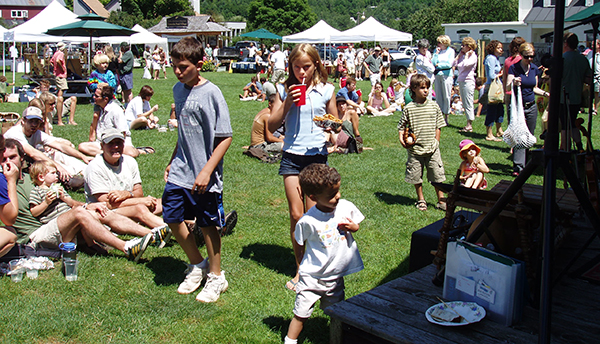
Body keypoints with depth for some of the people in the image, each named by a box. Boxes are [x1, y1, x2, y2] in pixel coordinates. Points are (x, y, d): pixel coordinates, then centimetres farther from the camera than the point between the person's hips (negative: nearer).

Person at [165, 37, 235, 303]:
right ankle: (197, 265, 31)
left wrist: (207, 171, -19)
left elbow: (225, 138, -15)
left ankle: (216, 276, 25)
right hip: (180, 171, 7)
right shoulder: (178, 90, 7)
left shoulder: (211, 93, -14)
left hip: (205, 176, -6)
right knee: (172, 217, 8)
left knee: (208, 225, 5)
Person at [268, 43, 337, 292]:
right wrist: (287, 104, -10)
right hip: (292, 156, 1)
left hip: (317, 156, -1)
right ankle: (300, 269, 15)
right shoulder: (285, 90, 5)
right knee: (296, 216, 1)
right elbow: (272, 126, 3)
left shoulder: (326, 90, 3)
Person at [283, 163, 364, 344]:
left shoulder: (346, 207, -9)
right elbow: (301, 244, -4)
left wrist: (353, 227, -11)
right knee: (301, 313, 2)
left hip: (336, 276, 4)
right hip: (312, 276, -3)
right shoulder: (307, 221, -21)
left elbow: (357, 225, 9)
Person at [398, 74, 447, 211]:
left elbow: (438, 126, 7)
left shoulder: (434, 106, 1)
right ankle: (421, 199, 28)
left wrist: (436, 142, 2)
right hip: (415, 149, -1)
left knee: (437, 176, 4)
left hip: (432, 148, 1)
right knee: (416, 177, 10)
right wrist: (402, 138, -14)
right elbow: (402, 126, 2)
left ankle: (441, 200, 18)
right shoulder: (408, 108, -4)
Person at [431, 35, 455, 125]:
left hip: (446, 75, -4)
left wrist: (438, 65, -4)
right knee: (438, 96, 6)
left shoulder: (451, 51, 0)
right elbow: (433, 63, 0)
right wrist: (436, 53, -6)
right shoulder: (436, 50, 10)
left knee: (446, 96, -2)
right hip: (437, 74, 4)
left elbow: (449, 64, -9)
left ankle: (446, 117, 4)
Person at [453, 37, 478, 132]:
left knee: (468, 103, -8)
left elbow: (465, 64, -24)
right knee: (464, 104, 10)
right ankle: (468, 124, 15)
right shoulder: (462, 56, 16)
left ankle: (469, 125, -6)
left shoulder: (473, 56, -7)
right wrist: (460, 54, 9)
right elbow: (453, 64, 7)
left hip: (468, 81, -9)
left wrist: (466, 55, -10)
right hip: (461, 81, 9)